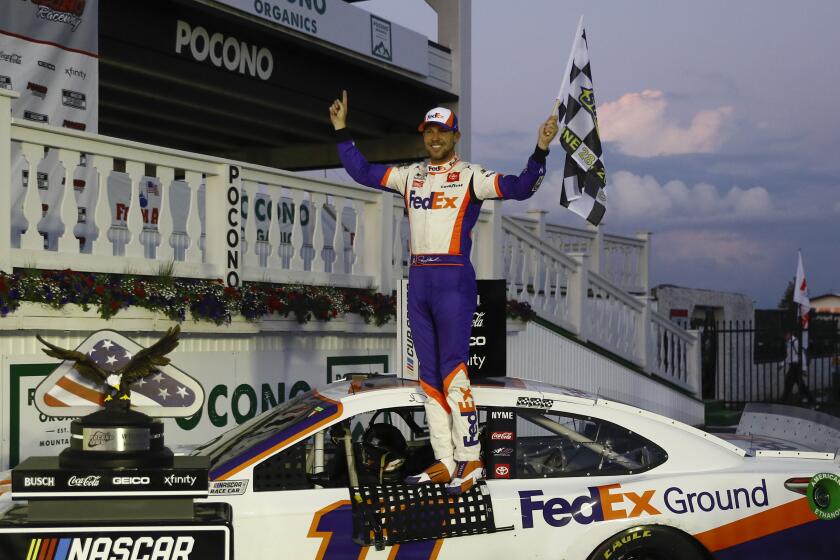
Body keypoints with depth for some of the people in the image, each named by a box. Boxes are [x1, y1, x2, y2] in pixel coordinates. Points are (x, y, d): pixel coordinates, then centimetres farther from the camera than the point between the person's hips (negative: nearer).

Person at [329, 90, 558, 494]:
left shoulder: (471, 176, -2)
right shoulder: (410, 175, 15)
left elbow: (520, 187, -12)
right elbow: (362, 172, 24)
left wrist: (540, 150, -25)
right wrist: (341, 130, 22)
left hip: (454, 279, -6)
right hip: (418, 280, 6)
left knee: (453, 370, -11)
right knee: (429, 374, 6)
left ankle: (470, 460, -6)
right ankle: (446, 464, 10)